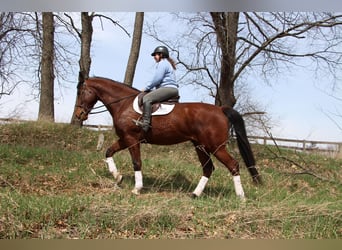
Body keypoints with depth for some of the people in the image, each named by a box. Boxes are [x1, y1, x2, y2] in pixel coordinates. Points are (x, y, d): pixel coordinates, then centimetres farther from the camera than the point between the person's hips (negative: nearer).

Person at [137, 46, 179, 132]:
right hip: (172, 89, 12)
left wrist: (147, 88, -2)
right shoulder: (168, 63, 30)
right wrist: (151, 89, 20)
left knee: (146, 98, -26)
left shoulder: (162, 63, -3)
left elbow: (157, 79, -13)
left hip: (168, 88, -12)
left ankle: (145, 123, -39)